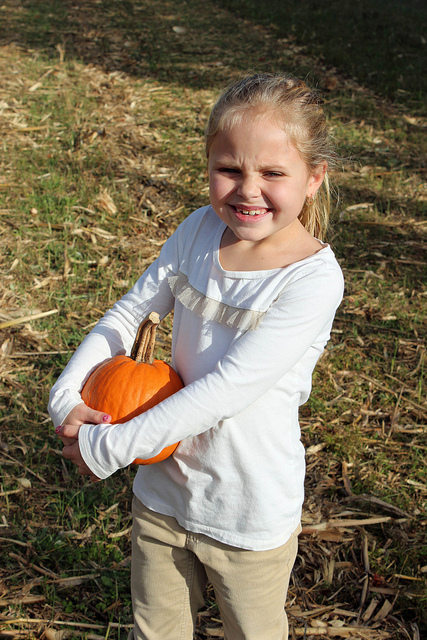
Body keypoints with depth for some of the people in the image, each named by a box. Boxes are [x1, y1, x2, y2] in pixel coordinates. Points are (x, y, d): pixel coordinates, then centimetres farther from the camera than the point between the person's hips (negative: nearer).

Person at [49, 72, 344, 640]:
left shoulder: (313, 278, -25)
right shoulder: (201, 230, -8)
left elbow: (227, 389, -28)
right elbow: (128, 314, -1)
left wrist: (109, 447, -24)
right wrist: (66, 396, -16)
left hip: (250, 516, -4)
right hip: (163, 492, 5)